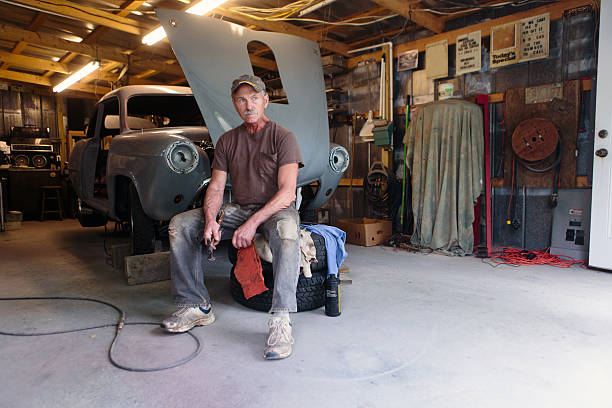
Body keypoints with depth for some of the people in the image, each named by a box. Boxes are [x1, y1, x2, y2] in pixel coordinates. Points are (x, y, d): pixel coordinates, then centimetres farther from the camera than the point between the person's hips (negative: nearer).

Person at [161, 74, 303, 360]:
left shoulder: (282, 137, -5)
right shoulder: (227, 141, 10)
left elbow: (287, 192, -16)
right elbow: (215, 188, 4)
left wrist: (253, 222, -28)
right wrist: (210, 219, -17)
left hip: (276, 209, -5)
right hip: (238, 209, 5)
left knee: (285, 229, -40)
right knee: (180, 224, -11)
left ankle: (280, 320, -37)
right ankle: (196, 306, -7)